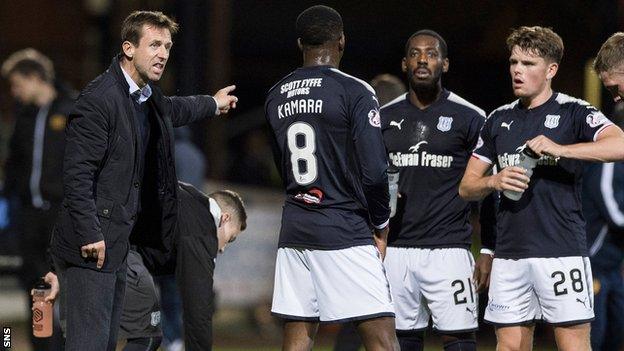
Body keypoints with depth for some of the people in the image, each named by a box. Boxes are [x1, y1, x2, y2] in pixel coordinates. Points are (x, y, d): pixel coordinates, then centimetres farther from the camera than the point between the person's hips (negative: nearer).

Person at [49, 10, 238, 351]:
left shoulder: (148, 97, 14)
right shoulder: (99, 99, -16)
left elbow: (171, 109, 41)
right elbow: (77, 173, -20)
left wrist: (213, 104, 58)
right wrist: (90, 236, -23)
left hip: (117, 244, 10)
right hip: (91, 246, -10)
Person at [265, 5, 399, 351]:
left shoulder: (276, 97, 10)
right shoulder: (354, 92, -9)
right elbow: (373, 172, -12)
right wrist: (380, 225, 3)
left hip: (294, 229, 6)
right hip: (345, 231, -6)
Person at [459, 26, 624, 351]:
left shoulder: (573, 112, 0)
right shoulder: (499, 120, 17)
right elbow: (466, 187, 18)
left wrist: (560, 149, -24)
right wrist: (494, 182, -4)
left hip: (562, 252, -5)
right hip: (509, 255, 5)